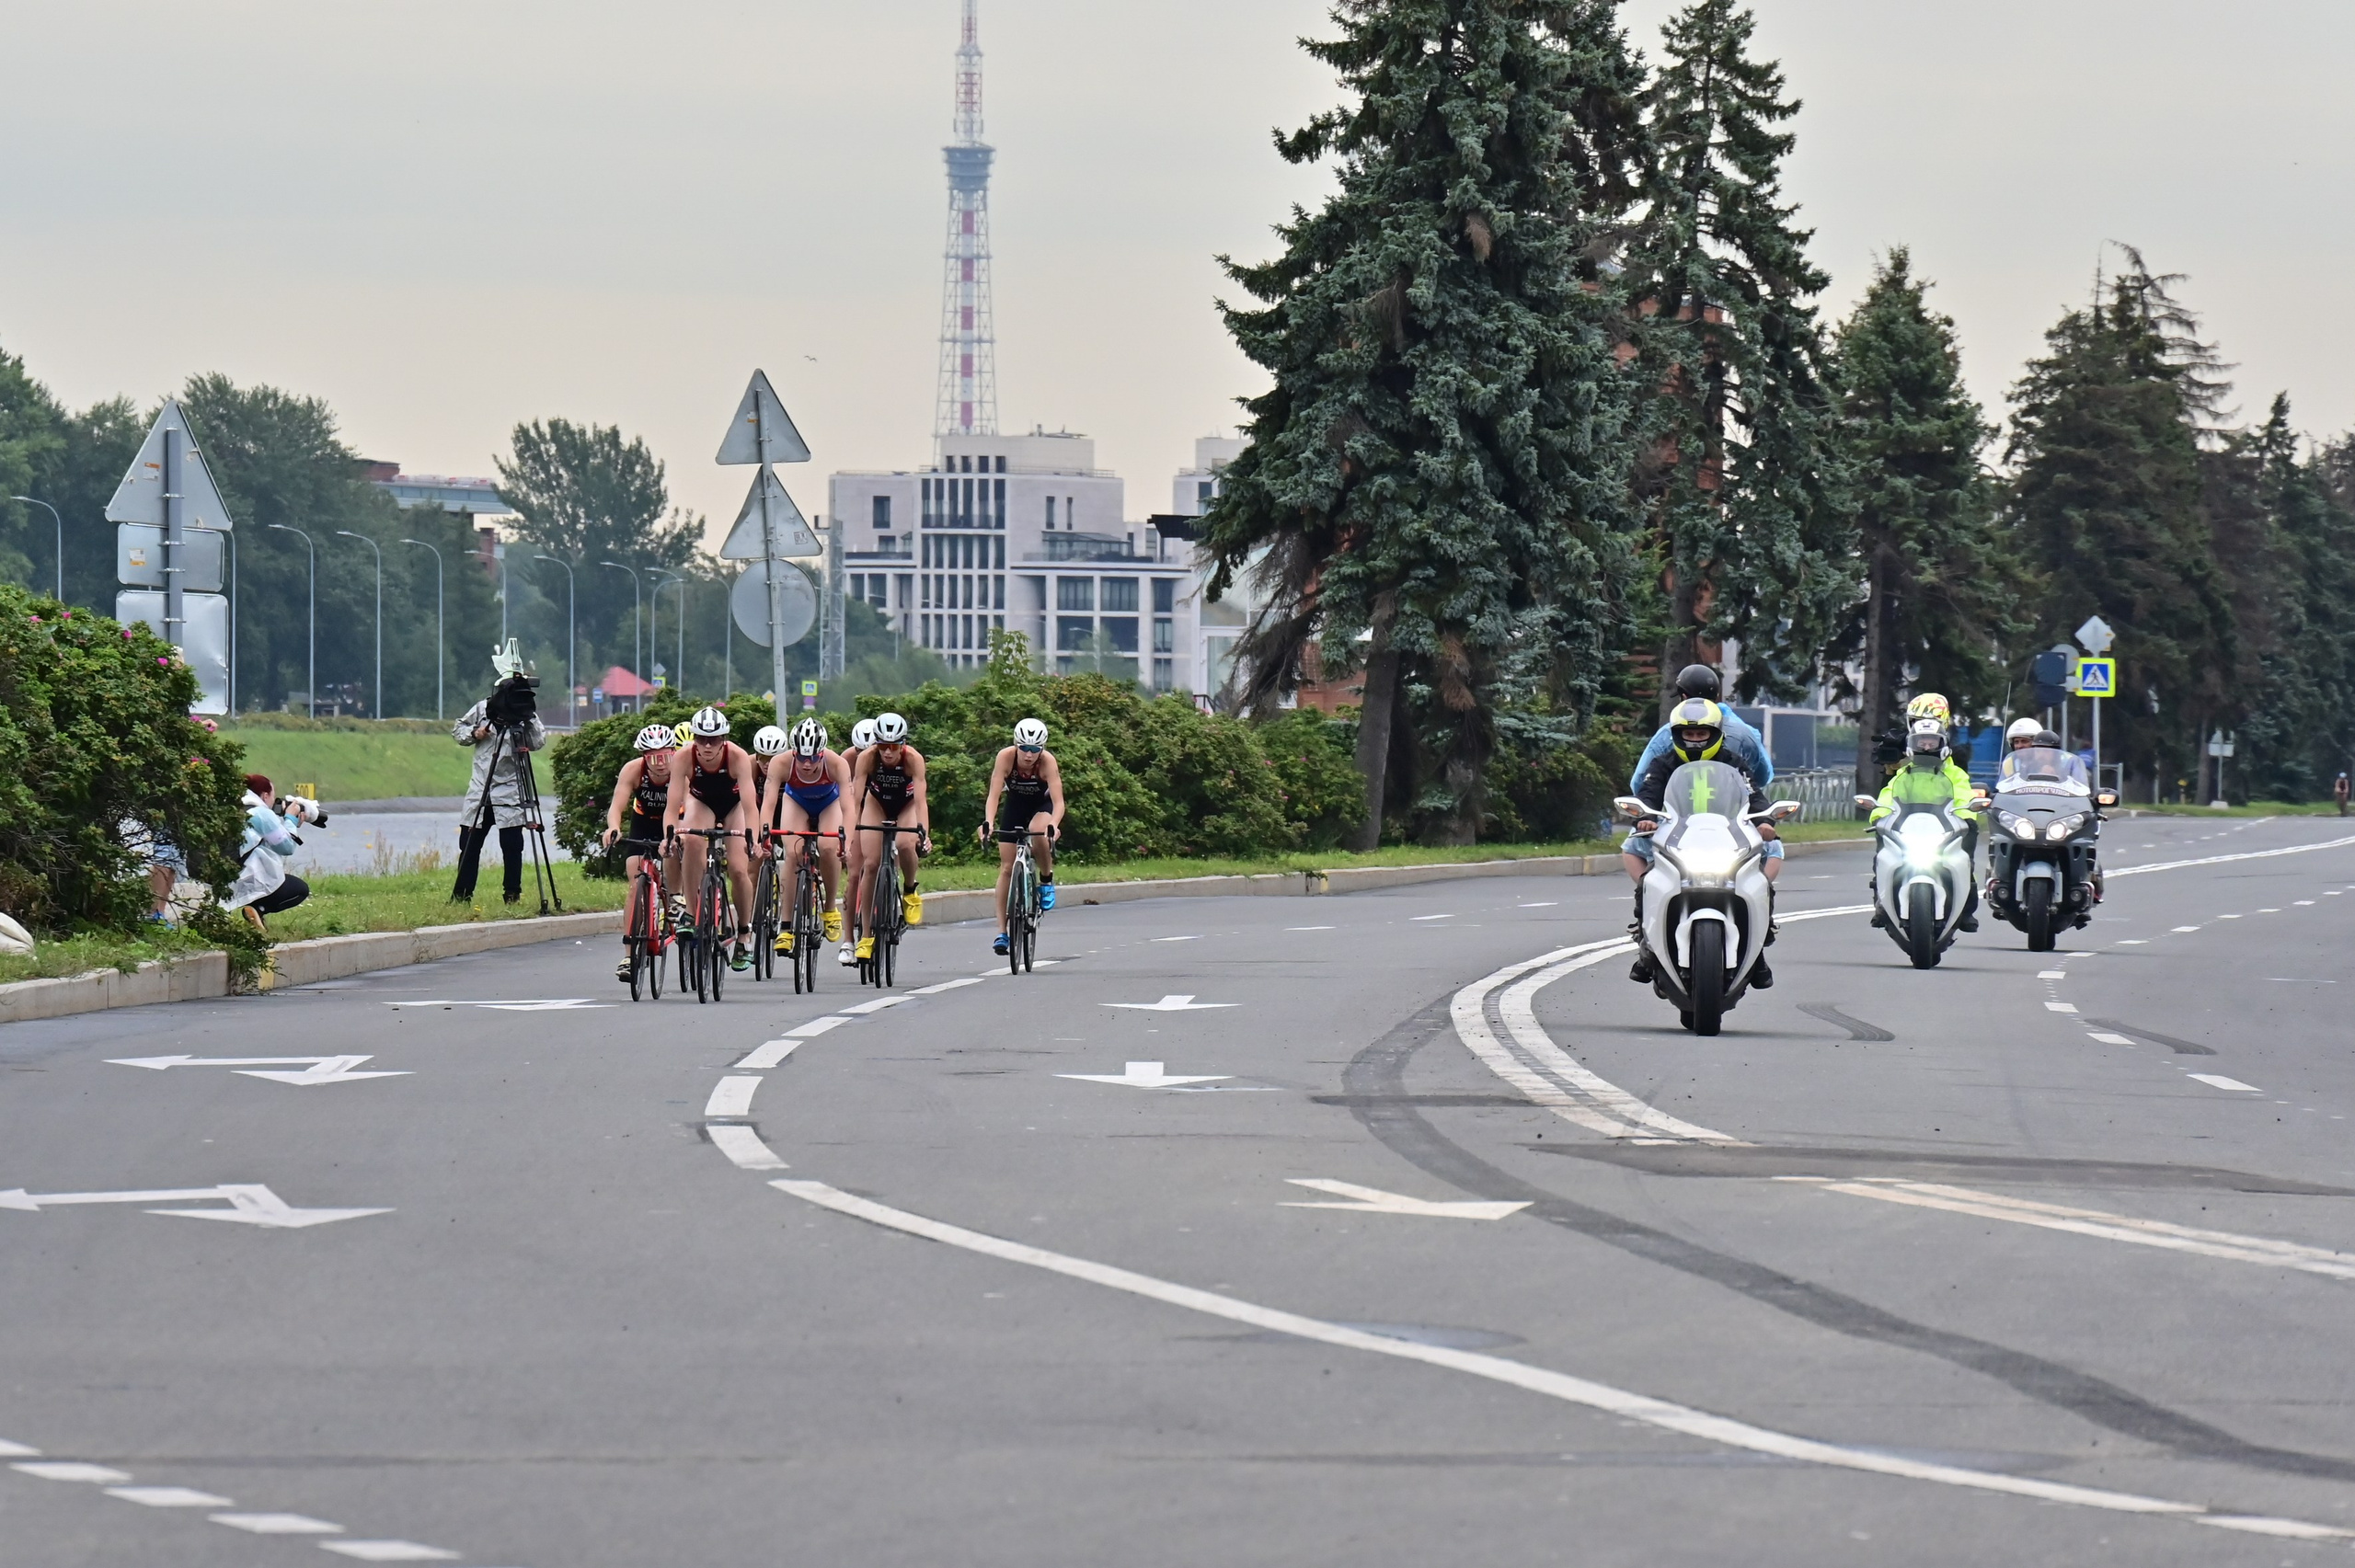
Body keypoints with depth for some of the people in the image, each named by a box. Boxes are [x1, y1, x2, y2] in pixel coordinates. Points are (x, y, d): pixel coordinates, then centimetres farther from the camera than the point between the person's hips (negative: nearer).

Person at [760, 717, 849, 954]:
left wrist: (847, 839, -57)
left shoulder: (836, 764, -37)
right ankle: (786, 925, -16)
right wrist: (764, 836, -55)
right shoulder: (781, 763, -35)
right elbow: (768, 802, -40)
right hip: (796, 802, 0)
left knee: (828, 848, -24)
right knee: (793, 854, -20)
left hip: (828, 803, 0)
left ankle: (830, 908, 0)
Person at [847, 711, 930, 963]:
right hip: (877, 802, 1)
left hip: (906, 804, -1)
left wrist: (923, 832, -51)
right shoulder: (867, 758, -29)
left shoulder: (913, 759, -31)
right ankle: (866, 937, -9)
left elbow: (920, 800, -37)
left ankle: (910, 892, -1)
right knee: (869, 863, -14)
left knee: (906, 844, -32)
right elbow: (856, 798, -31)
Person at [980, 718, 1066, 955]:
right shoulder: (1006, 757, -29)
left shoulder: (1048, 761, -32)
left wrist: (1053, 826, -56)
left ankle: (1047, 881, -9)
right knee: (1007, 867, -5)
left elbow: (1058, 801, -37)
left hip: (1042, 805, -2)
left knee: (1038, 832, -36)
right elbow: (994, 794, -34)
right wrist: (988, 823, -51)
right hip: (1015, 804, 2)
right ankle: (1001, 931, 0)